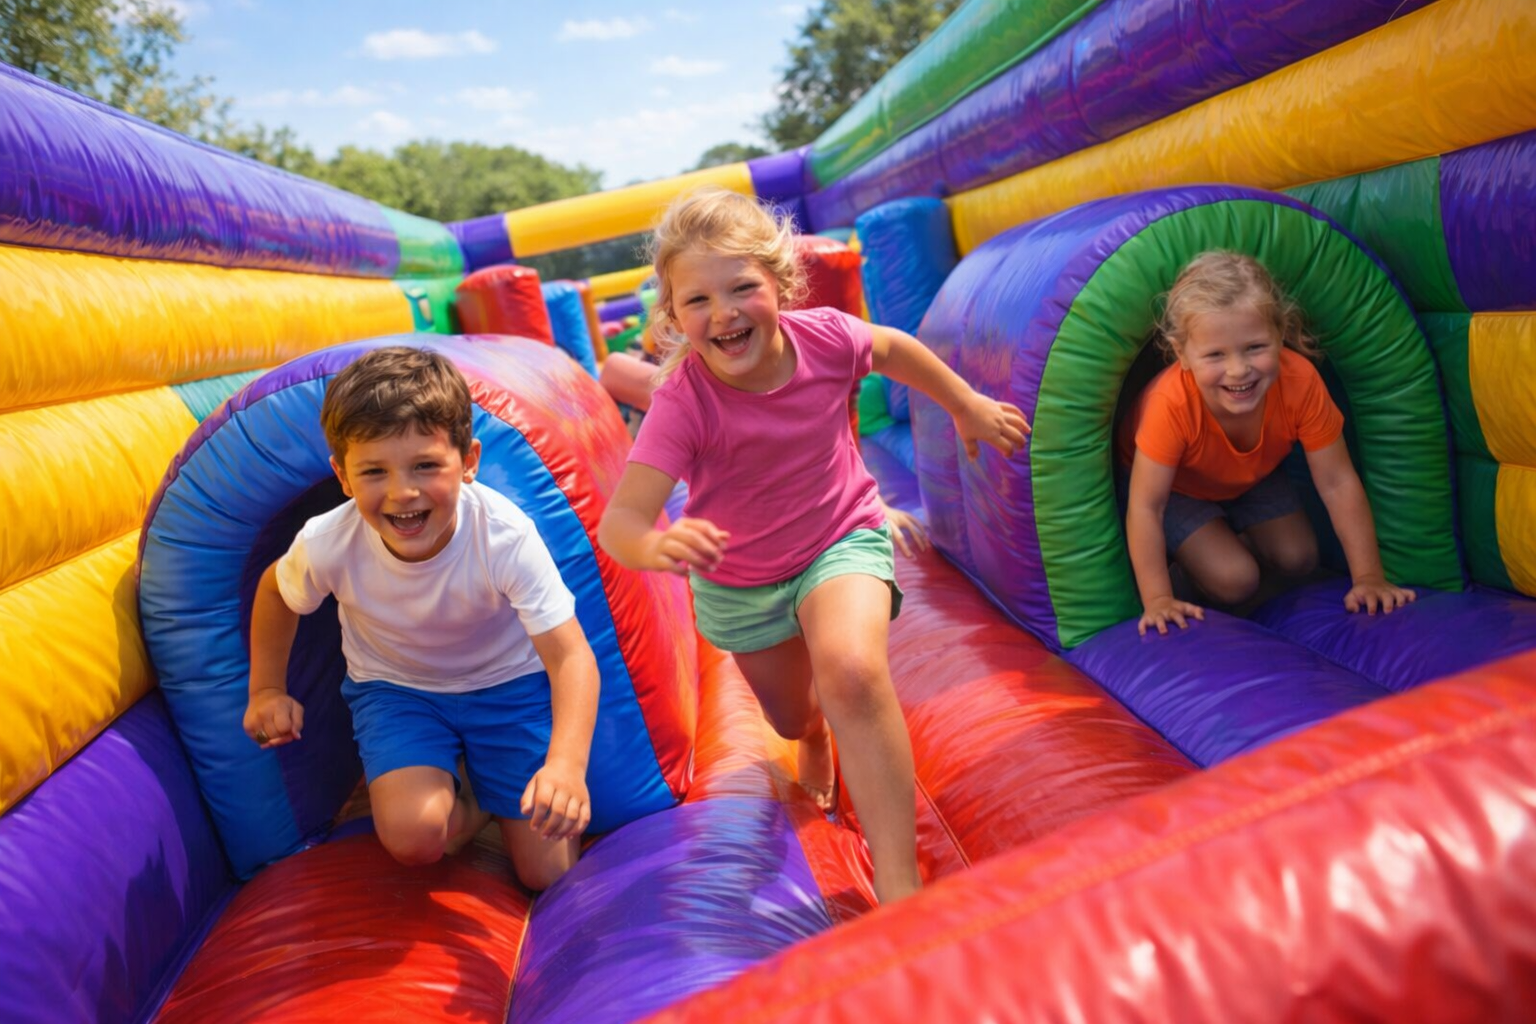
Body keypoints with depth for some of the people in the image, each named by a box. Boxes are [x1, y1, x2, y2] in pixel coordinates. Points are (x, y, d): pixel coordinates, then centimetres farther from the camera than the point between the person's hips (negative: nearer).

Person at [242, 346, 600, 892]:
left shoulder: (505, 536, -34)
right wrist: (266, 691, 1)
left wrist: (567, 764, -50)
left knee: (550, 874, -1)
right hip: (395, 686, 1)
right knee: (413, 836, -27)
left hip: (507, 681, -1)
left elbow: (570, 655, -36)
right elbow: (275, 589, 0)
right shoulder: (327, 545, -26)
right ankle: (465, 800, 9)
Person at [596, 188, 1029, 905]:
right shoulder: (683, 402, -32)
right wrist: (655, 545, -64)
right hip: (738, 582, 1)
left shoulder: (823, 337, -24)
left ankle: (899, 886, -22)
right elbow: (619, 520, -40)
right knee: (793, 717, 23)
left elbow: (893, 348, 1)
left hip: (842, 539, 0)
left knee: (851, 673, -32)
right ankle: (816, 735, 66)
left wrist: (969, 406, 12)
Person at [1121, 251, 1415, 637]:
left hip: (1252, 476, 4)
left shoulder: (1299, 380, -34)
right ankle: (1183, 551, 13)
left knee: (1299, 559, 0)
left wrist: (1368, 577, -24)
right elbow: (1144, 508, -37)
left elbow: (1338, 483, -25)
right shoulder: (1172, 404, -44)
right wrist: (1158, 600, -37)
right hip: (1176, 487, -4)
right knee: (1234, 581, -16)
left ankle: (1233, 537, 26)